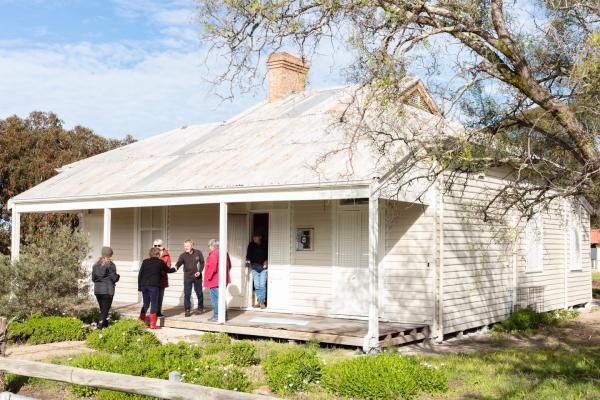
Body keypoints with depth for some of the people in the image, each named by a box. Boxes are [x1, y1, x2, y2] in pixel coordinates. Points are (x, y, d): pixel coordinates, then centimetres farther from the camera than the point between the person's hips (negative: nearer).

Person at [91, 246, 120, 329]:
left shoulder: (96, 264, 6)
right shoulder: (110, 265, -10)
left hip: (97, 290, 6)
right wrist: (117, 276, 10)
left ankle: (105, 325, 20)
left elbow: (93, 278, 9)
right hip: (108, 290, -6)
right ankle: (100, 324, -14)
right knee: (105, 309, -2)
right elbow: (114, 278, -11)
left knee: (102, 309, 16)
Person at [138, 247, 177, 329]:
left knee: (145, 304, 15)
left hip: (144, 285, 4)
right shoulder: (160, 262, 1)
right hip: (154, 285, -4)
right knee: (154, 304, 2)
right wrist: (174, 269, 36)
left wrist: (139, 286, 12)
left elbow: (140, 275, 7)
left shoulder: (145, 261, 8)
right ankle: (152, 324, 0)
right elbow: (167, 270, 16)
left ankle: (141, 322, 13)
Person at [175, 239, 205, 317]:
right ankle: (187, 310, 5)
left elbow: (202, 263, 3)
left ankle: (200, 307, 30)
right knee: (187, 294, -3)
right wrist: (175, 267, -46)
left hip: (197, 277, 1)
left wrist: (199, 271, -10)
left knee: (199, 293, 12)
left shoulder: (198, 253, -5)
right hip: (187, 277, -1)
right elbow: (178, 263, -23)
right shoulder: (183, 255, -8)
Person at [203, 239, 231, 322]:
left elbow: (212, 268, -22)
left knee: (215, 298, -2)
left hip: (215, 281, -9)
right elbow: (229, 265, 17)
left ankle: (216, 316, -1)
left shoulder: (213, 254, -18)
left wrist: (208, 277, -10)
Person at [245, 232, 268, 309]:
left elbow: (268, 254, 6)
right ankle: (258, 301, 8)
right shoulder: (251, 245, 2)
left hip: (263, 267, -2)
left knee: (262, 285, -8)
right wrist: (247, 263, -5)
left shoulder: (265, 244, -3)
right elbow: (248, 256, 7)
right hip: (255, 267, 2)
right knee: (257, 285, 1)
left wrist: (267, 261, -8)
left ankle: (262, 301, 0)